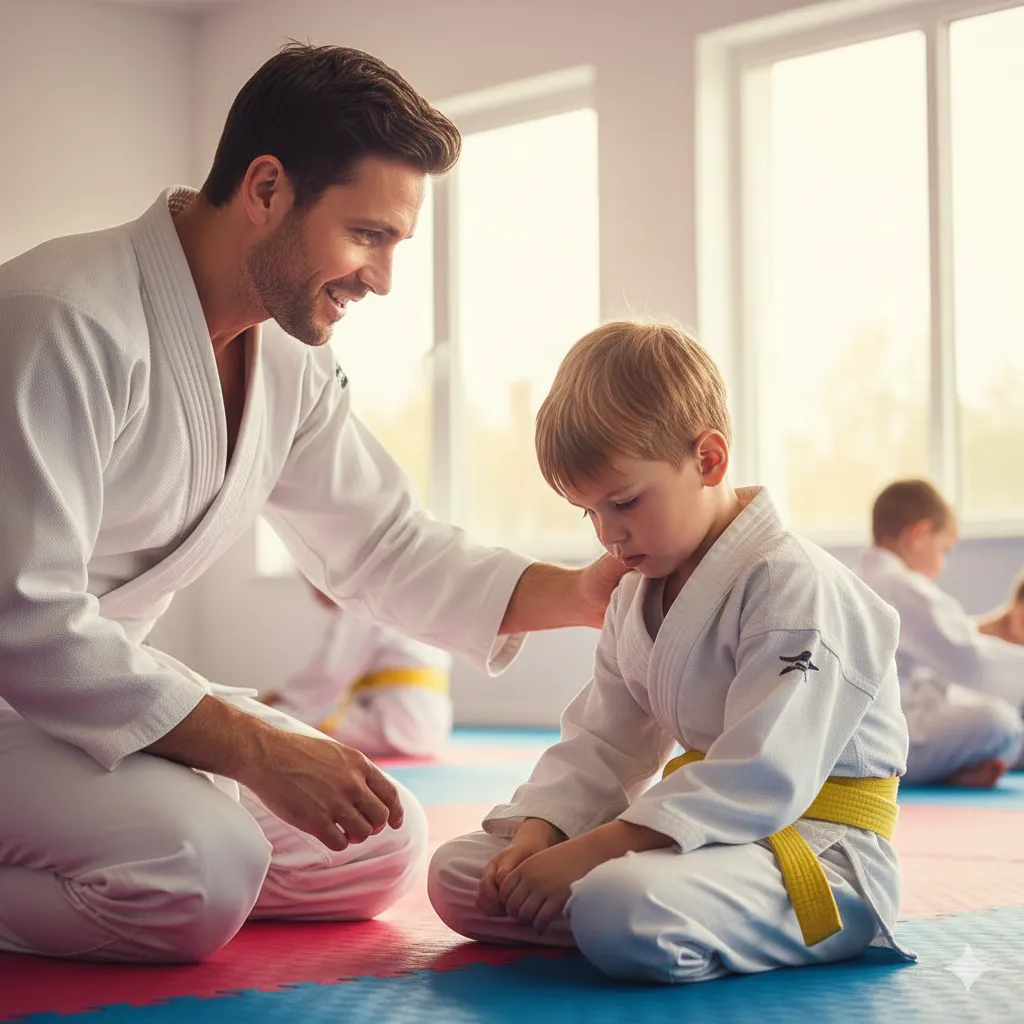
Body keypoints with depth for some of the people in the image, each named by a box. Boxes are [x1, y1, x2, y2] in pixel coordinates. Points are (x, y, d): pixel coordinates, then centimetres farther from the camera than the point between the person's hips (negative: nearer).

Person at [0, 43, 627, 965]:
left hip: (105, 678, 9)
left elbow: (385, 549, 12)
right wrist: (257, 748, -28)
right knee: (202, 867, -31)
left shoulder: (291, 371, 4)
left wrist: (576, 594, -3)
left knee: (381, 848, 3)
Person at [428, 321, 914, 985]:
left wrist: (590, 852, -29)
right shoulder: (638, 594, 12)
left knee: (619, 907, -39)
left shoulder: (794, 586, -19)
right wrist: (537, 834, -8)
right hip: (701, 828, 10)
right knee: (456, 874, 3)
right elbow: (600, 744, 13)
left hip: (814, 852, -9)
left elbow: (762, 782, -27)